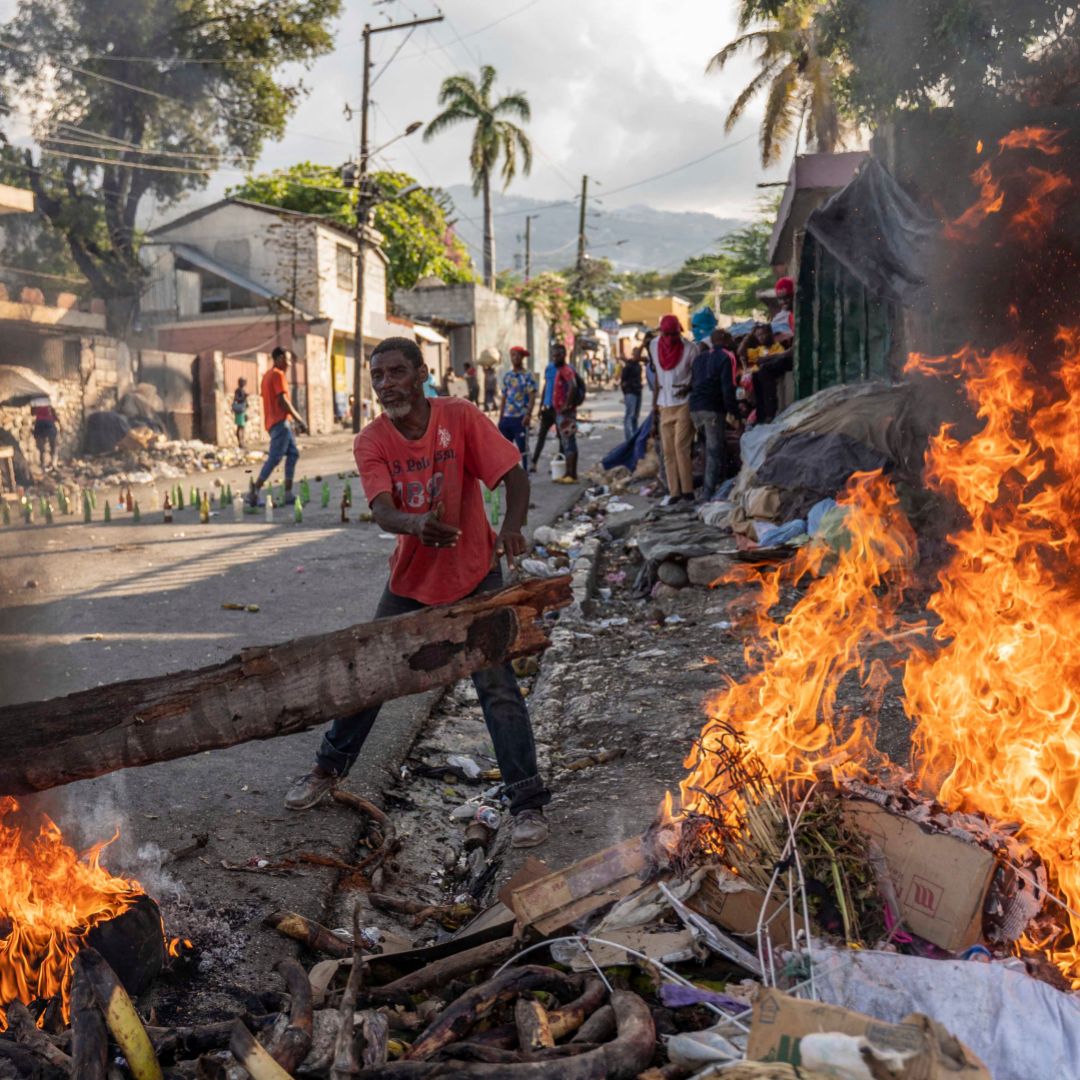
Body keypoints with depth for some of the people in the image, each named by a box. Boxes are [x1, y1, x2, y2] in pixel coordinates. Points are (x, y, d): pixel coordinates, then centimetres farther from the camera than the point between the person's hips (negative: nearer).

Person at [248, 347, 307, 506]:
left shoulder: (267, 375, 20)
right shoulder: (278, 374, -9)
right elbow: (283, 400, -17)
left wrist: (295, 420, 19)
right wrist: (299, 420, -14)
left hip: (273, 421, 10)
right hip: (280, 421, -10)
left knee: (293, 453, 11)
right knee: (275, 457, -11)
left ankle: (288, 493, 6)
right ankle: (255, 492, -14)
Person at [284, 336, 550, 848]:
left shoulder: (459, 418, -14)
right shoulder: (371, 441, -10)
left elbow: (515, 476, -18)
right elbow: (382, 510, -25)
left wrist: (512, 526, -40)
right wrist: (416, 525, -49)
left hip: (473, 577, -3)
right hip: (410, 580, 3)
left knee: (496, 686, -8)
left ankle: (528, 804, 2)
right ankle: (328, 768, 36)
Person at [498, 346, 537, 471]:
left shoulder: (528, 376, -4)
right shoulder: (507, 376, 13)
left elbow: (532, 397, -9)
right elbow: (504, 397, 16)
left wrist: (528, 415, -20)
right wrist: (500, 417, 13)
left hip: (521, 418, -6)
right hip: (507, 418, 6)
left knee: (522, 447, 0)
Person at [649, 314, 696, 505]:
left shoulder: (689, 348, -7)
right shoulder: (654, 346, 6)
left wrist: (688, 387, -20)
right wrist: (654, 402, 11)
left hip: (683, 403, -5)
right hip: (664, 405, 5)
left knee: (681, 446, -13)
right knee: (668, 450, 3)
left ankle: (687, 490, -9)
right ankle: (673, 492, 6)